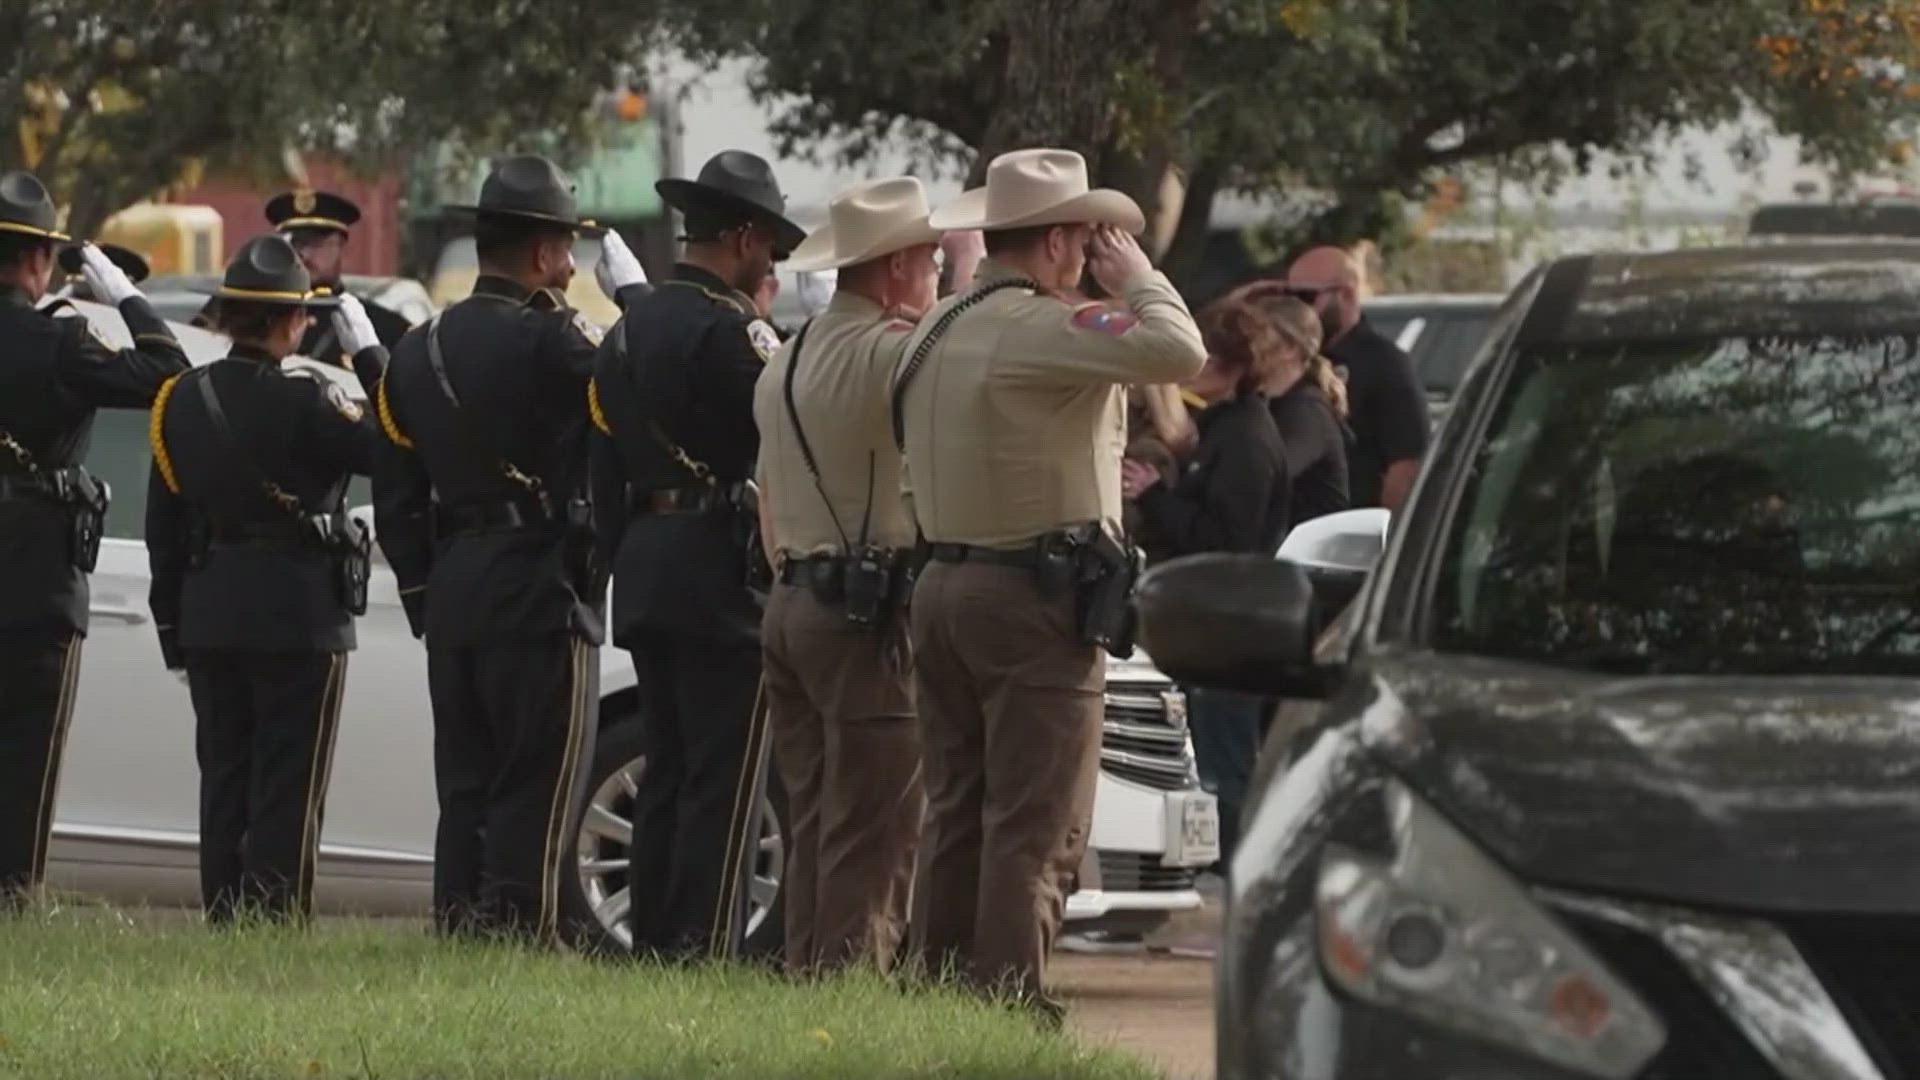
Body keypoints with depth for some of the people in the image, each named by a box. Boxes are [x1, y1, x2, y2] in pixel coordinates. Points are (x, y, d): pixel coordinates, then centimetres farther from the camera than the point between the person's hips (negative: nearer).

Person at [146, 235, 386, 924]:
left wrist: (172, 628, 16)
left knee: (223, 782, 11)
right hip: (299, 620, -6)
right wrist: (369, 354, -4)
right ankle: (278, 924, -6)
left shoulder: (182, 400, 6)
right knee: (287, 788, -2)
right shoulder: (303, 402, -15)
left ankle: (223, 923, 12)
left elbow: (163, 525, 9)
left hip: (208, 615, 6)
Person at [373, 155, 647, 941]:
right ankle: (517, 930, -7)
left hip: (452, 590, 7)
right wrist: (632, 292, 0)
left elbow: (396, 499, 13)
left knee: (464, 783, 11)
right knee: (536, 787, -4)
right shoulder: (548, 343, -14)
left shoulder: (419, 350, 11)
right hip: (540, 591, -7)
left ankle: (456, 929, 11)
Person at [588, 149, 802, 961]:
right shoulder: (730, 329, -13)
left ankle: (653, 940, 12)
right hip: (722, 567, -9)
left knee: (668, 769, 12)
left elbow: (604, 467, 19)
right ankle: (704, 946, -9)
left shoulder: (629, 331, 16)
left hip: (643, 567, 9)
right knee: (724, 775, -7)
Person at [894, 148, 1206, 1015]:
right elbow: (1177, 352, -27)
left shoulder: (933, 333, 15)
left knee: (955, 816, 12)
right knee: (1037, 829, -7)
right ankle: (1008, 1000, -10)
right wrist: (1135, 279, -9)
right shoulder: (1039, 328, -16)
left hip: (942, 584, 9)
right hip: (1032, 598, -9)